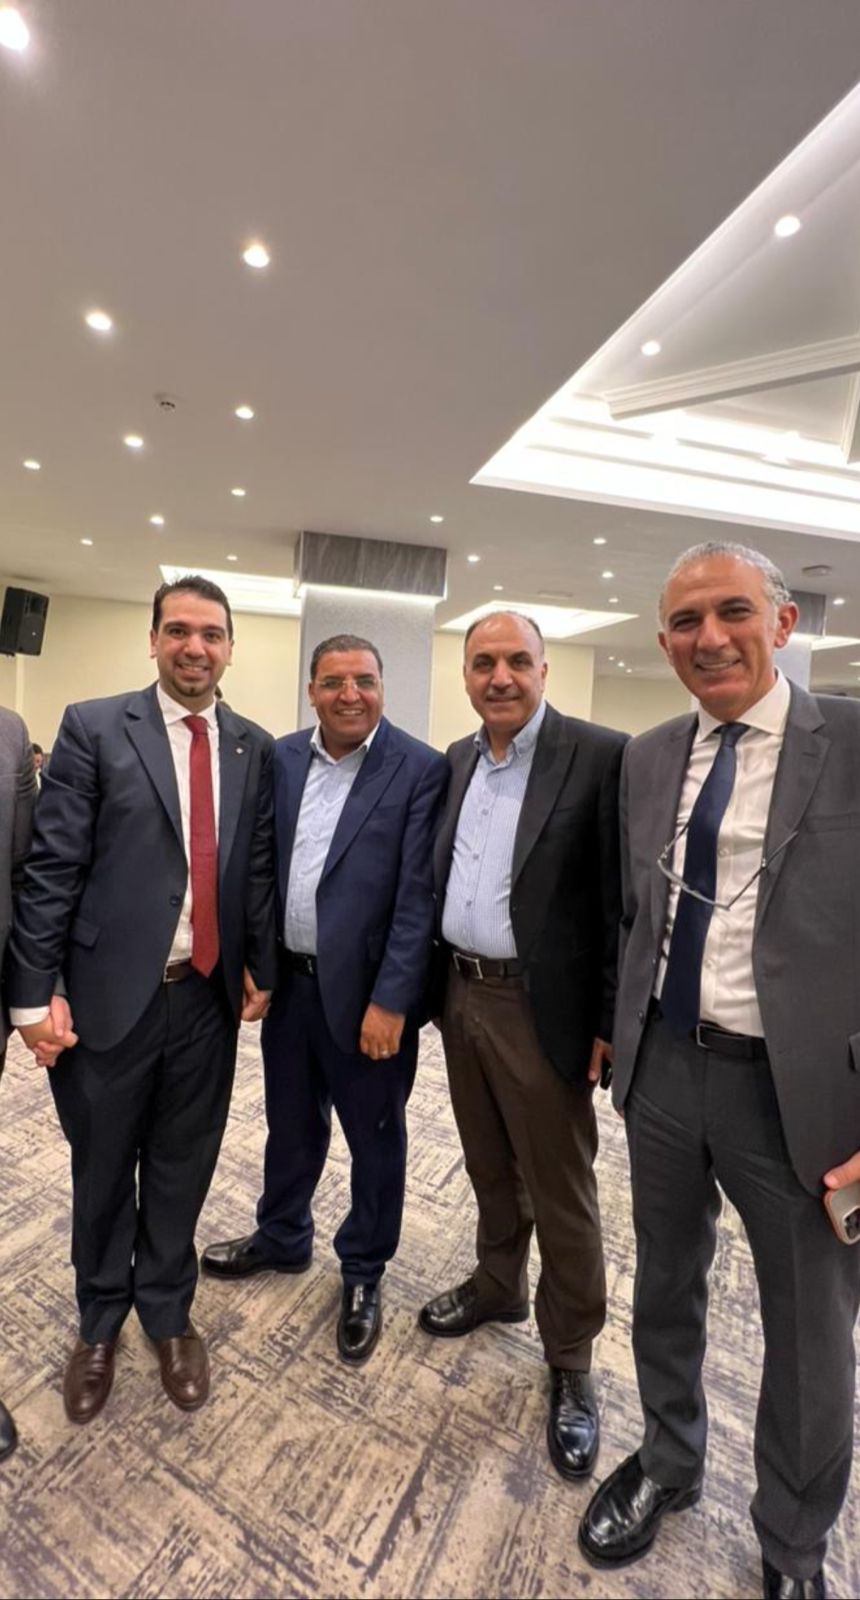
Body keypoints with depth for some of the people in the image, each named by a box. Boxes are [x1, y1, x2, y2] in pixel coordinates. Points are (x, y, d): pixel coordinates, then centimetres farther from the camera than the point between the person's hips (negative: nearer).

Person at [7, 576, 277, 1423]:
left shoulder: (253, 747, 4)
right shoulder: (93, 726, -5)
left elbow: (260, 868, 6)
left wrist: (262, 965, 4)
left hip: (209, 998, 2)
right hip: (110, 994, -2)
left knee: (182, 1170, 19)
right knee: (102, 1172, 19)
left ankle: (169, 1315, 44)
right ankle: (100, 1322, 46)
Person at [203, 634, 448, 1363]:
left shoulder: (421, 769, -13)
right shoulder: (281, 758, 3)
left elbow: (418, 894, -16)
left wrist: (390, 999, -17)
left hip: (366, 989, -4)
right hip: (288, 979, 5)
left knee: (375, 1140, 16)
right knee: (290, 1124, 24)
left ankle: (363, 1274, 41)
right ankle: (282, 1239, 51)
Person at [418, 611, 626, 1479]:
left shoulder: (599, 756, -13)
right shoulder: (456, 760, 7)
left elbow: (621, 900, -14)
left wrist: (610, 1021, -13)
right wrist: (429, 983, 11)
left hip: (540, 1009, -6)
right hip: (459, 995, 6)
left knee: (561, 1195, 12)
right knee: (489, 1170, 25)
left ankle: (569, 1363, 36)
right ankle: (496, 1285, 50)